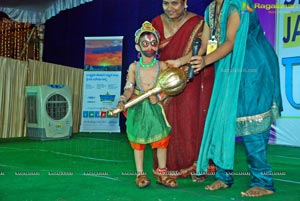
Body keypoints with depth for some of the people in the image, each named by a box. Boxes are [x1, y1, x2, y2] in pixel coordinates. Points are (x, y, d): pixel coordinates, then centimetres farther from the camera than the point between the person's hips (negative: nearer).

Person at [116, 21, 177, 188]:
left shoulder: (162, 65, -5)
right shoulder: (134, 66, -4)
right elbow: (129, 88, -7)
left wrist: (157, 98, -20)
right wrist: (123, 101, -22)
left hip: (156, 107, 0)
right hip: (138, 108, 0)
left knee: (162, 140, 6)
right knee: (138, 142, 7)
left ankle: (162, 174, 23)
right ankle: (140, 174, 22)